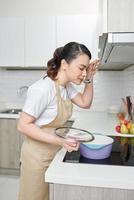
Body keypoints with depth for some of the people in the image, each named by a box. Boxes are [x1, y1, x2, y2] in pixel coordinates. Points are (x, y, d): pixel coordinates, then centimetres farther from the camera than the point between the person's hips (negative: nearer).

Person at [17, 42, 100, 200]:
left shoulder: (67, 85, 0)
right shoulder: (43, 88, -27)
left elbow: (85, 103, 9)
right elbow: (23, 125, -24)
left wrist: (89, 79, -4)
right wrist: (59, 141, -31)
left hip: (55, 153, 8)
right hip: (38, 156, -7)